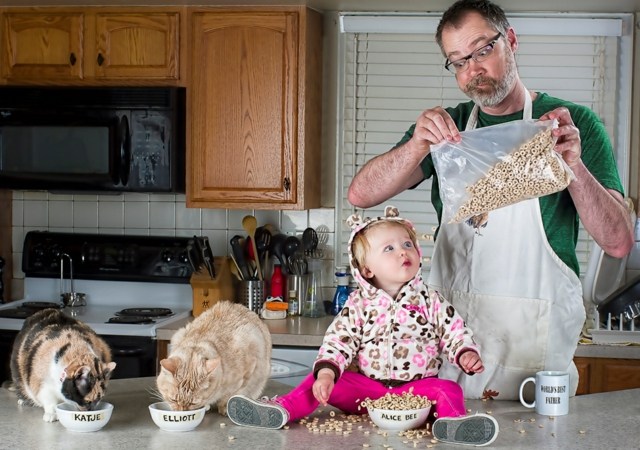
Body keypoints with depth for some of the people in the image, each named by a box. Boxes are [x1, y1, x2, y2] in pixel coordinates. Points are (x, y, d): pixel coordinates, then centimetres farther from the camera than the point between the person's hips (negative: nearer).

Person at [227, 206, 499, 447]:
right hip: (365, 386, 1)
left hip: (417, 387, -1)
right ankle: (282, 410, -25)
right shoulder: (358, 305, 3)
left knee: (448, 389, -28)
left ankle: (453, 421, -54)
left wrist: (467, 355, -17)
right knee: (319, 380, -15)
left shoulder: (431, 302, 4)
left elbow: (454, 333, 5)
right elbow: (338, 340, -4)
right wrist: (326, 373, -21)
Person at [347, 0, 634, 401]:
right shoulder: (446, 127, 10)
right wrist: (417, 147, -19)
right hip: (447, 338, 3)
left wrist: (574, 165, -22)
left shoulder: (573, 124, 1)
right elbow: (361, 195, -2)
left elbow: (619, 243, -7)